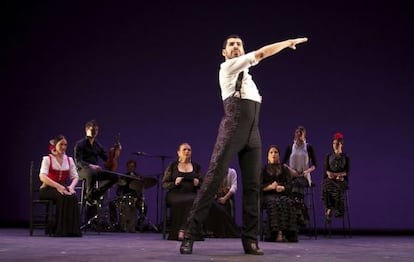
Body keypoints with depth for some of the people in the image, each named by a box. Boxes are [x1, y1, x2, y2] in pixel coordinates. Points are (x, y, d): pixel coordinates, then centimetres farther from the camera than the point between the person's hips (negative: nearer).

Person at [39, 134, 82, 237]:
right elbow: (42, 177, -19)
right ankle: (61, 229, -31)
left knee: (73, 196, -31)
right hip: (48, 189, -4)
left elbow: (75, 177, 5)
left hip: (63, 188, 4)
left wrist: (71, 186, -18)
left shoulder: (69, 160, 11)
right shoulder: (47, 159, -3)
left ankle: (72, 229, -31)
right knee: (63, 197, -36)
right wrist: (57, 186, -32)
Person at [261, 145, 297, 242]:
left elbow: (290, 185, 8)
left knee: (288, 203, -34)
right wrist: (270, 186, -15)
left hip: (282, 194, 2)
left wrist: (282, 188, -15)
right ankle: (277, 233, -48)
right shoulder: (263, 169, 18)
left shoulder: (285, 169, 22)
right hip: (268, 195, -1)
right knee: (275, 203, -37)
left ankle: (289, 233, -44)